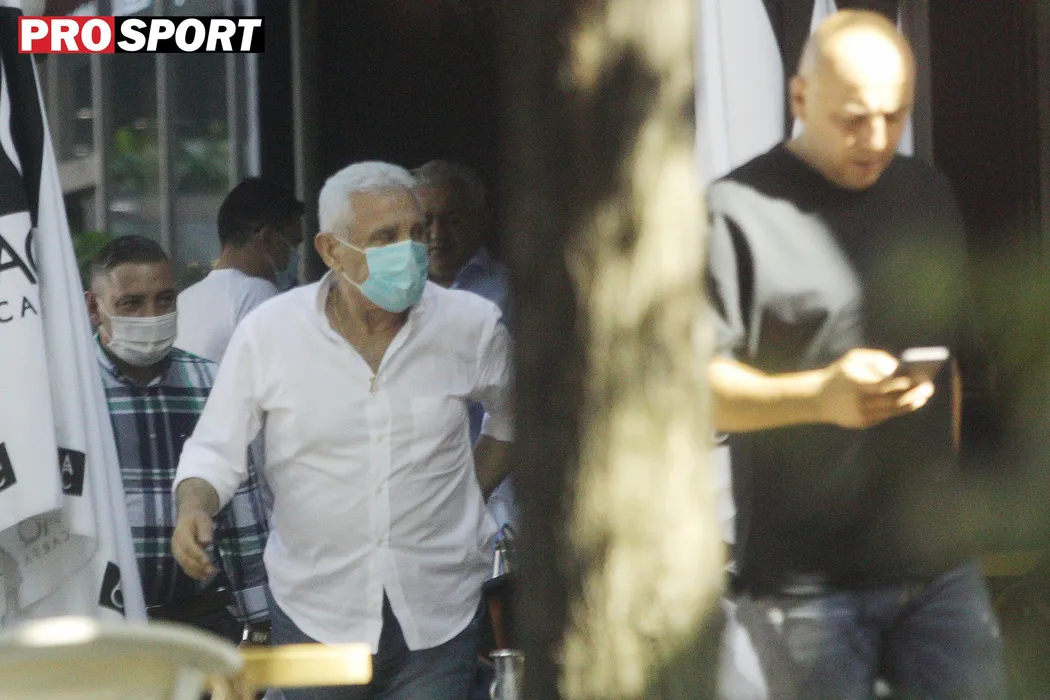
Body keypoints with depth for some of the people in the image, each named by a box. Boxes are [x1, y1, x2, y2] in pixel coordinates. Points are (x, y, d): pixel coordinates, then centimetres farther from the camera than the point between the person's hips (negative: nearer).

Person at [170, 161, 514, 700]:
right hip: (314, 610, -1)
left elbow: (516, 415, 17)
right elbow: (215, 449, -1)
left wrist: (465, 495, 10)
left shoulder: (471, 326, -2)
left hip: (437, 619, 1)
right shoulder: (267, 332, -7)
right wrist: (194, 508, -21)